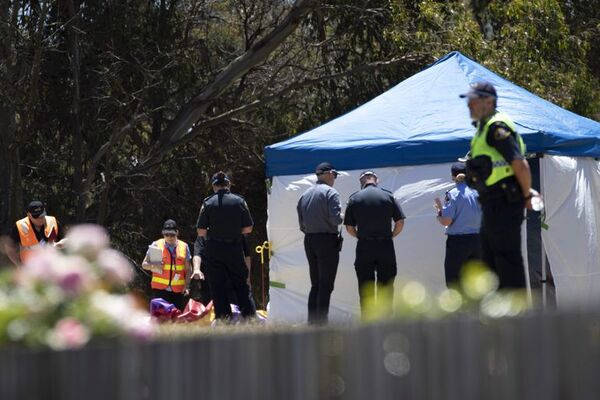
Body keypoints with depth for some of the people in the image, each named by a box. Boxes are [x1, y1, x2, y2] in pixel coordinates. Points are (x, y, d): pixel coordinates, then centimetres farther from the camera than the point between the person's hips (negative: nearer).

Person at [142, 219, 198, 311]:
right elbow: (144, 264, 6)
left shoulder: (184, 247, 8)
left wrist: (186, 286, -3)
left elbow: (188, 269, 9)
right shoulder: (156, 245, 4)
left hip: (178, 290, 1)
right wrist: (153, 265, -15)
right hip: (160, 289, -1)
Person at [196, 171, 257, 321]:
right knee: (241, 285, 12)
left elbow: (201, 232, -6)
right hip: (235, 249, 1)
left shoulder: (208, 203, -6)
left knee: (217, 287, 5)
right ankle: (250, 315, 7)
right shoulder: (239, 201, -3)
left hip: (213, 250, -1)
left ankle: (223, 316, 1)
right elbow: (248, 228, -1)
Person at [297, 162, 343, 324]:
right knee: (326, 285, -5)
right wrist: (341, 218, 3)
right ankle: (321, 322, -9)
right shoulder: (330, 192, -9)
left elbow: (301, 224, 13)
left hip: (309, 240, 7)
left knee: (315, 285, 14)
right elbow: (335, 218, -18)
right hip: (327, 240, -7)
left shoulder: (304, 195, 13)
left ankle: (312, 321, 13)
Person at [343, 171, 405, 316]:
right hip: (386, 246, 0)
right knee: (386, 287, 7)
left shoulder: (354, 198, 1)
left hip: (364, 246, 0)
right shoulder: (388, 196, 1)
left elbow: (349, 228, 2)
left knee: (365, 289, 6)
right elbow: (400, 222, 0)